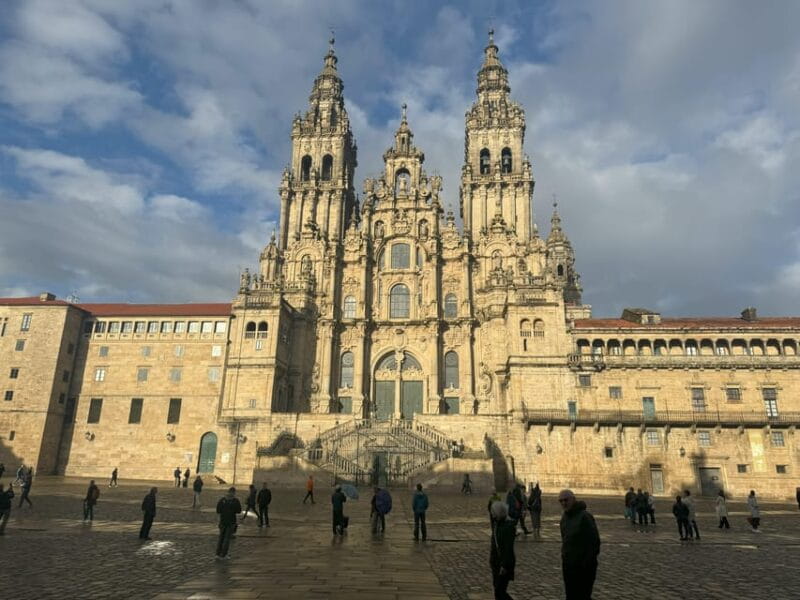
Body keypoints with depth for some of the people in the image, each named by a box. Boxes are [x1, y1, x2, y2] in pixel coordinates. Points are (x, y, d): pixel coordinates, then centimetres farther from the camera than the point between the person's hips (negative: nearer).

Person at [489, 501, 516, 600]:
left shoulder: (508, 527, -21)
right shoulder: (497, 524, 5)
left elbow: (509, 548, -22)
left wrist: (504, 566, -22)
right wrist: (491, 560, 16)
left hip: (505, 562, -8)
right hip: (496, 562, 9)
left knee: (500, 592, -7)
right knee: (497, 589, 13)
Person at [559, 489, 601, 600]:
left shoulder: (584, 516, -18)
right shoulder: (564, 517, 8)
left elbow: (595, 542, -18)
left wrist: (587, 563, -16)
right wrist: (564, 556, 10)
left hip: (583, 566, -8)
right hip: (568, 565, 8)